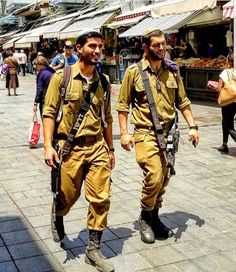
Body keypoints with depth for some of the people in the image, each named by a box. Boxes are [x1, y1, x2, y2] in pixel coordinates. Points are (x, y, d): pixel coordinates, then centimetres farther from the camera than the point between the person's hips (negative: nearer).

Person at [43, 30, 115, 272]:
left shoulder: (103, 82, 8)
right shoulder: (62, 77, -5)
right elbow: (49, 112, -6)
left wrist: (110, 149, 16)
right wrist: (48, 145, -15)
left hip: (97, 147, 3)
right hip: (70, 147, -3)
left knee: (100, 198, -1)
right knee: (66, 197, 11)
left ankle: (93, 249, 14)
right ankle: (57, 219, 47)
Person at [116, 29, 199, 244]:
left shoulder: (172, 70, 7)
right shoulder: (134, 72, -4)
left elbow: (182, 101, 13)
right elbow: (123, 105, -1)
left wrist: (192, 126, 6)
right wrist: (124, 133, -6)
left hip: (169, 132, 5)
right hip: (146, 132, -4)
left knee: (163, 178, 10)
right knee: (154, 176, -14)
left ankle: (154, 218, 29)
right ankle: (145, 217, 10)